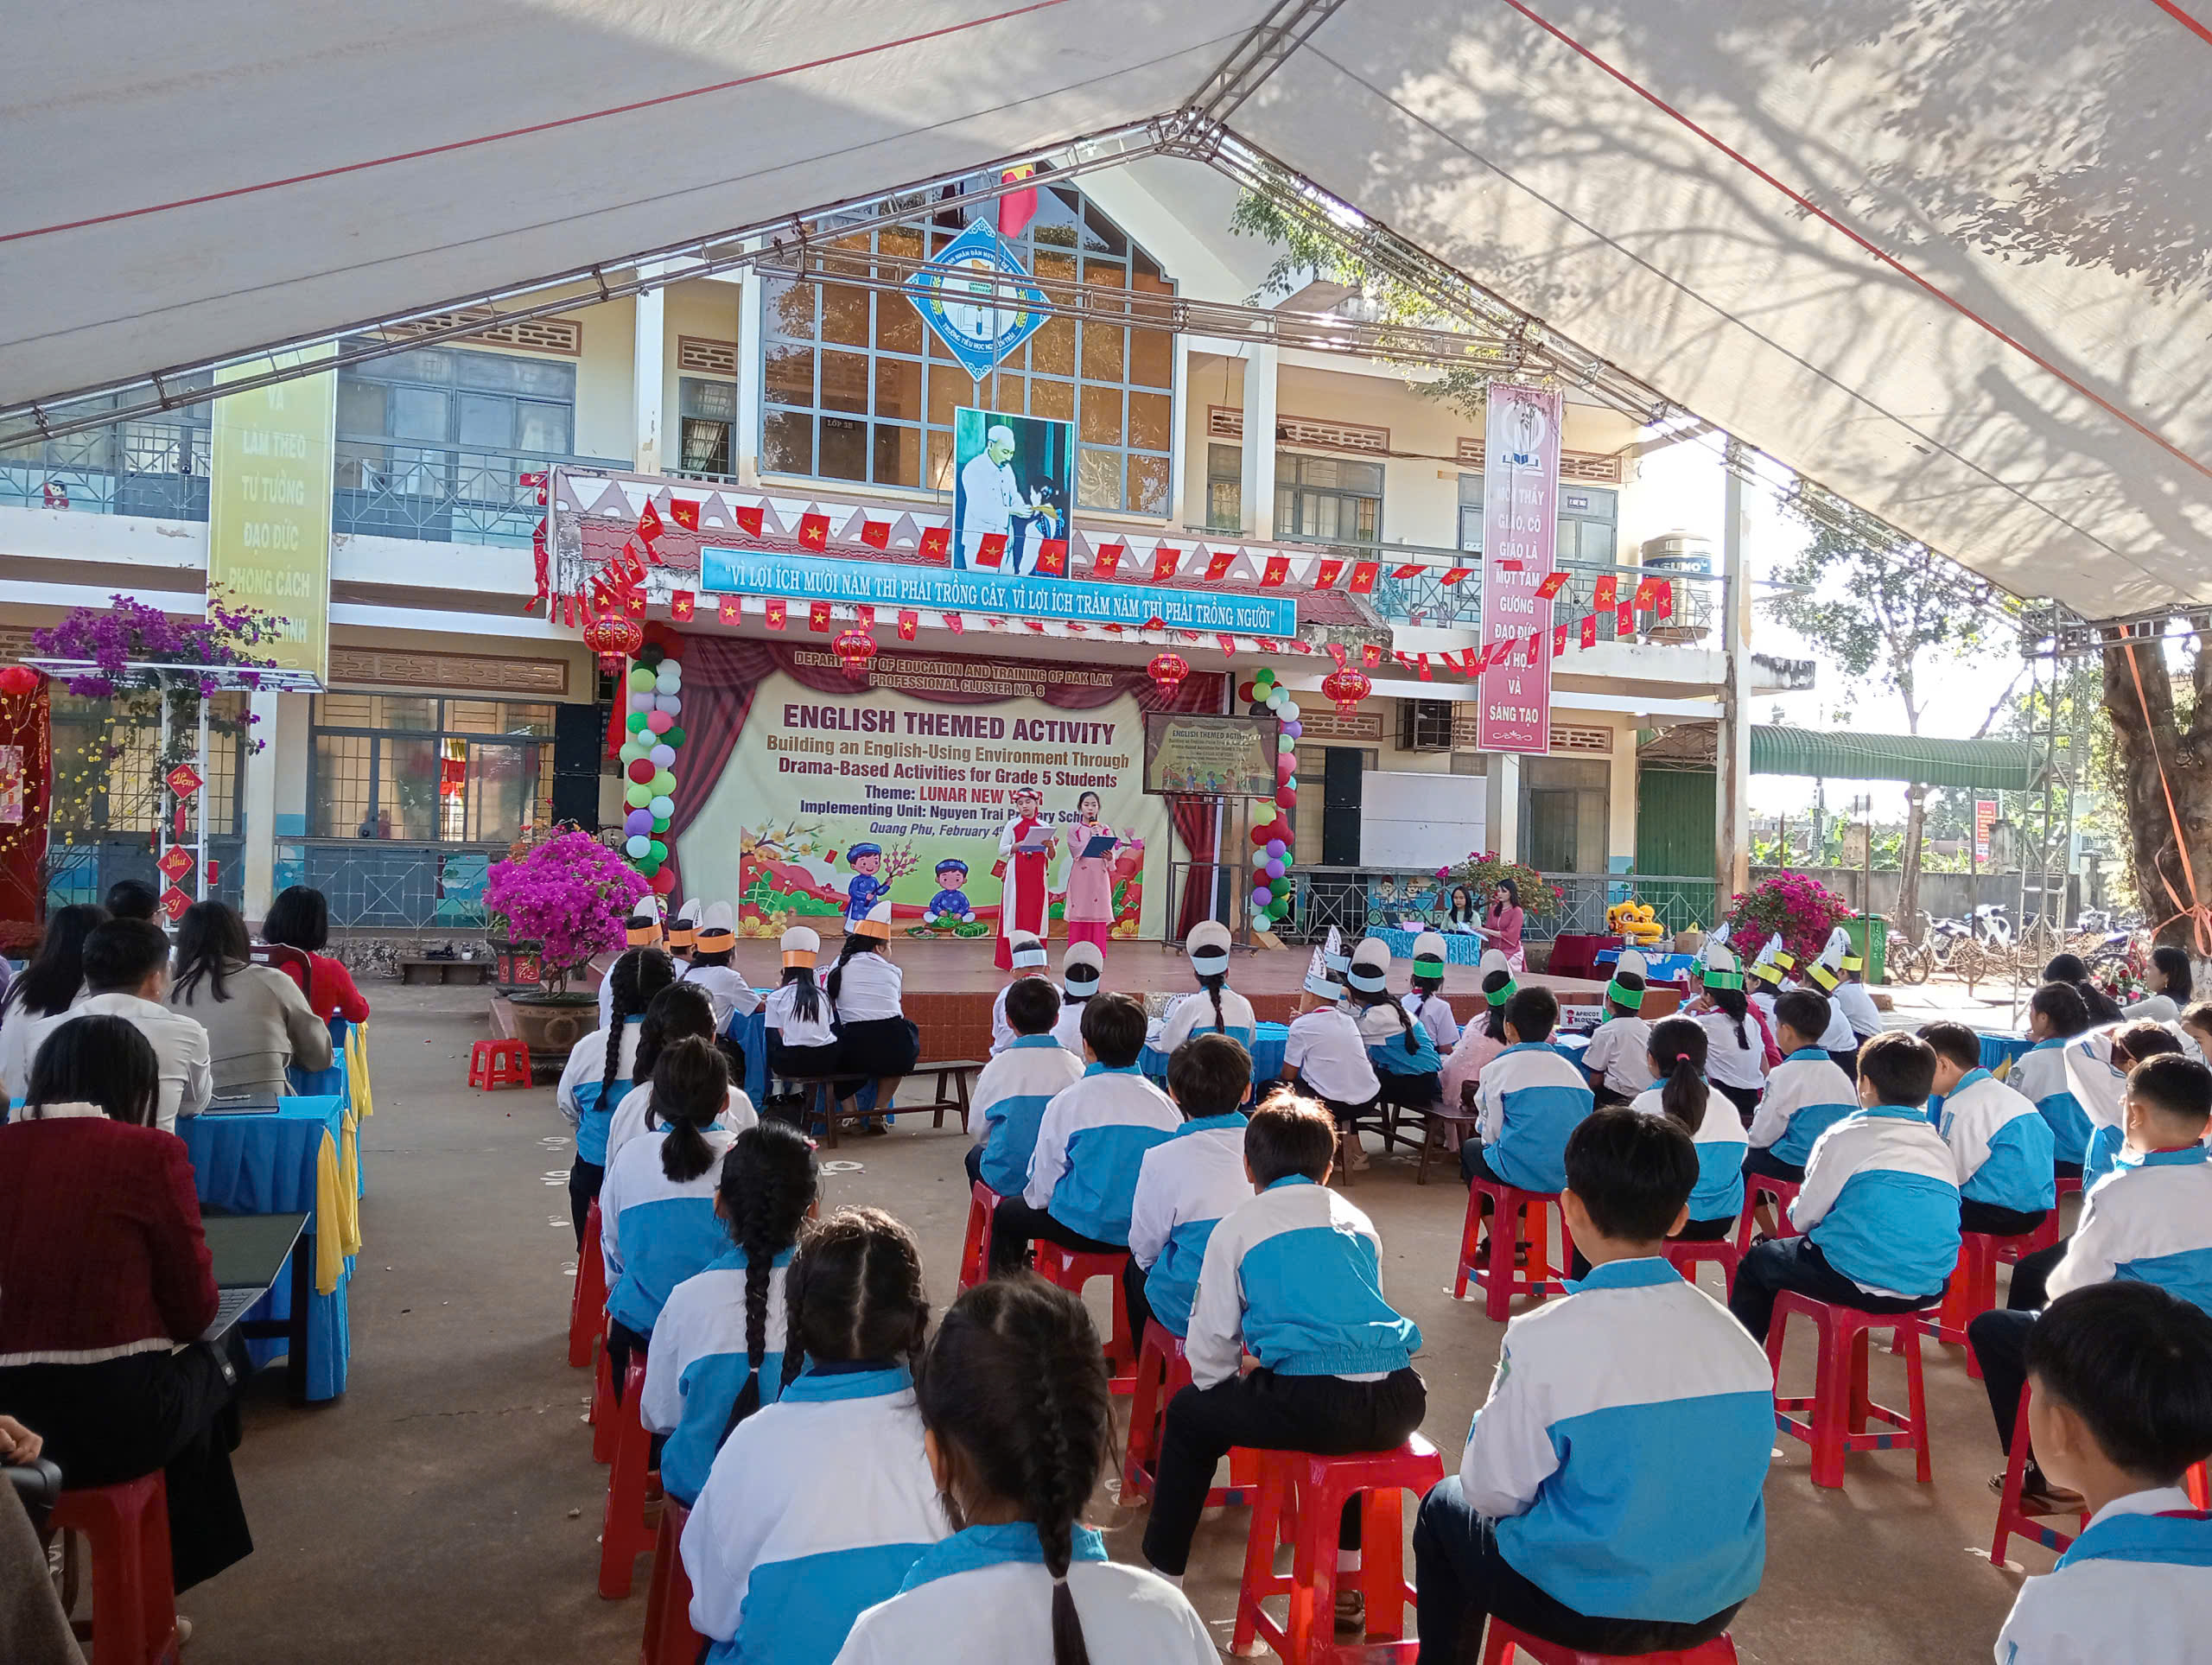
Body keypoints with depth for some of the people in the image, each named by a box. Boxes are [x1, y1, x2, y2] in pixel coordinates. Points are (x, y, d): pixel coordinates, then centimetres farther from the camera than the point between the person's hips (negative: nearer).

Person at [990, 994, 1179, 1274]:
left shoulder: (1067, 1102, -12)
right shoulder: (1165, 1104, -4)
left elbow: (1043, 1190, -5)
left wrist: (1034, 1197, 17)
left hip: (1087, 1229, -4)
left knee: (1007, 1213, 23)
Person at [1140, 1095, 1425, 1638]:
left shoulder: (1239, 1227, 9)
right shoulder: (1358, 1221, 23)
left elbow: (1211, 1342, 9)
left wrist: (1223, 1390, 31)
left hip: (1311, 1408, -5)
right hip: (1398, 1405, 5)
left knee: (1189, 1413, 20)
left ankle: (1163, 1577, 26)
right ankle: (1345, 1578, 45)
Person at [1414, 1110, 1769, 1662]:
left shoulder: (1545, 1340, -24)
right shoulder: (1736, 1339, -9)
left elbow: (1494, 1492, -13)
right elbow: (1743, 1471, 6)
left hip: (1594, 1609, -4)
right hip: (1721, 1601, 5)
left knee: (1445, 1508, 21)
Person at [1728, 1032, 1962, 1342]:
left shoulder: (1846, 1137, -8)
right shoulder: (1940, 1146, 7)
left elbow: (1804, 1219, -4)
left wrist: (1794, 1210, 20)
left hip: (1860, 1283, -6)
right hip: (1929, 1290, 6)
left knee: (1757, 1261, 20)